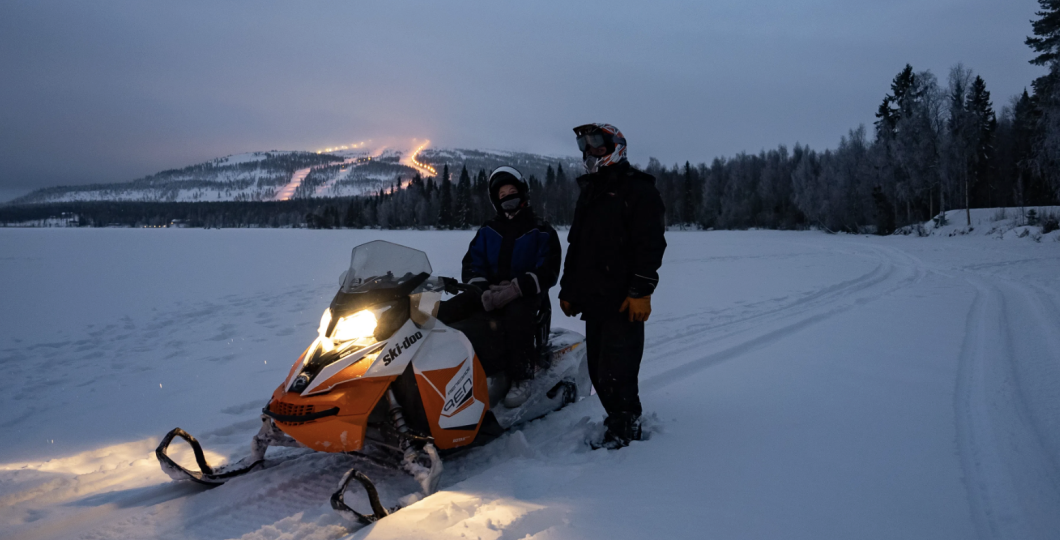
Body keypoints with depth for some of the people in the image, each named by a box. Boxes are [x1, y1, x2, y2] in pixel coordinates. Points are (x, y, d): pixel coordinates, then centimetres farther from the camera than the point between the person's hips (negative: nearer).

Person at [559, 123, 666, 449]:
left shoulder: (638, 189, -4)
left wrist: (641, 291, -20)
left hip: (624, 300, -8)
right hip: (593, 299, 8)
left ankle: (623, 428, 5)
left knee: (615, 369, -8)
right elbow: (575, 245, 24)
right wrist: (568, 290, 21)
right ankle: (625, 420, 21)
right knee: (598, 369, 9)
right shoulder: (588, 192, 21)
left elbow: (651, 244, -13)